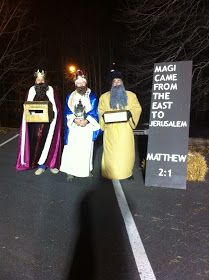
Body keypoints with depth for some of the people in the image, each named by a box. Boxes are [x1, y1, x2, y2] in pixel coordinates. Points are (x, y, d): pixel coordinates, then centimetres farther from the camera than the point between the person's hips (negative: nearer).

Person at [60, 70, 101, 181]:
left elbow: (94, 112, -2)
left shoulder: (92, 97, 3)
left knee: (86, 149, 7)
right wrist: (75, 120, -15)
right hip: (73, 128, 1)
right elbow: (67, 112, 2)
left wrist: (87, 121, -17)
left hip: (87, 128, 0)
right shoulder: (70, 97, 8)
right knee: (72, 149, -1)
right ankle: (71, 171, 9)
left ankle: (87, 169, 23)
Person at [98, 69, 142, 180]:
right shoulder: (104, 97, 11)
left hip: (125, 129, 0)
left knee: (126, 151, 1)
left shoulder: (131, 95, 9)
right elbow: (100, 111, 12)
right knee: (111, 151, 1)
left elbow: (137, 108, 7)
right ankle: (110, 173, 11)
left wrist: (130, 113, -14)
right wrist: (104, 115, -11)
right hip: (111, 130, 0)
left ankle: (127, 172, 15)